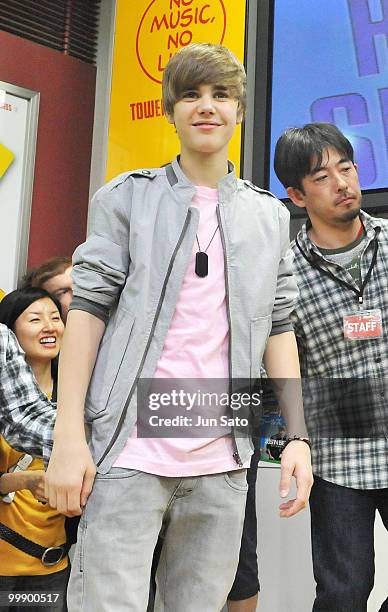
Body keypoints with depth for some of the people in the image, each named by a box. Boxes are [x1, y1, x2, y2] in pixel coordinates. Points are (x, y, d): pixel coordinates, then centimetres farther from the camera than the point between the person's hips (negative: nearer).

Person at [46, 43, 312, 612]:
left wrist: (297, 435, 4)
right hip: (129, 451, -2)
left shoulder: (271, 217, 14)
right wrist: (68, 435, -8)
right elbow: (88, 308, 0)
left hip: (222, 460, 3)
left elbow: (278, 326, 13)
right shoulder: (128, 197, 5)